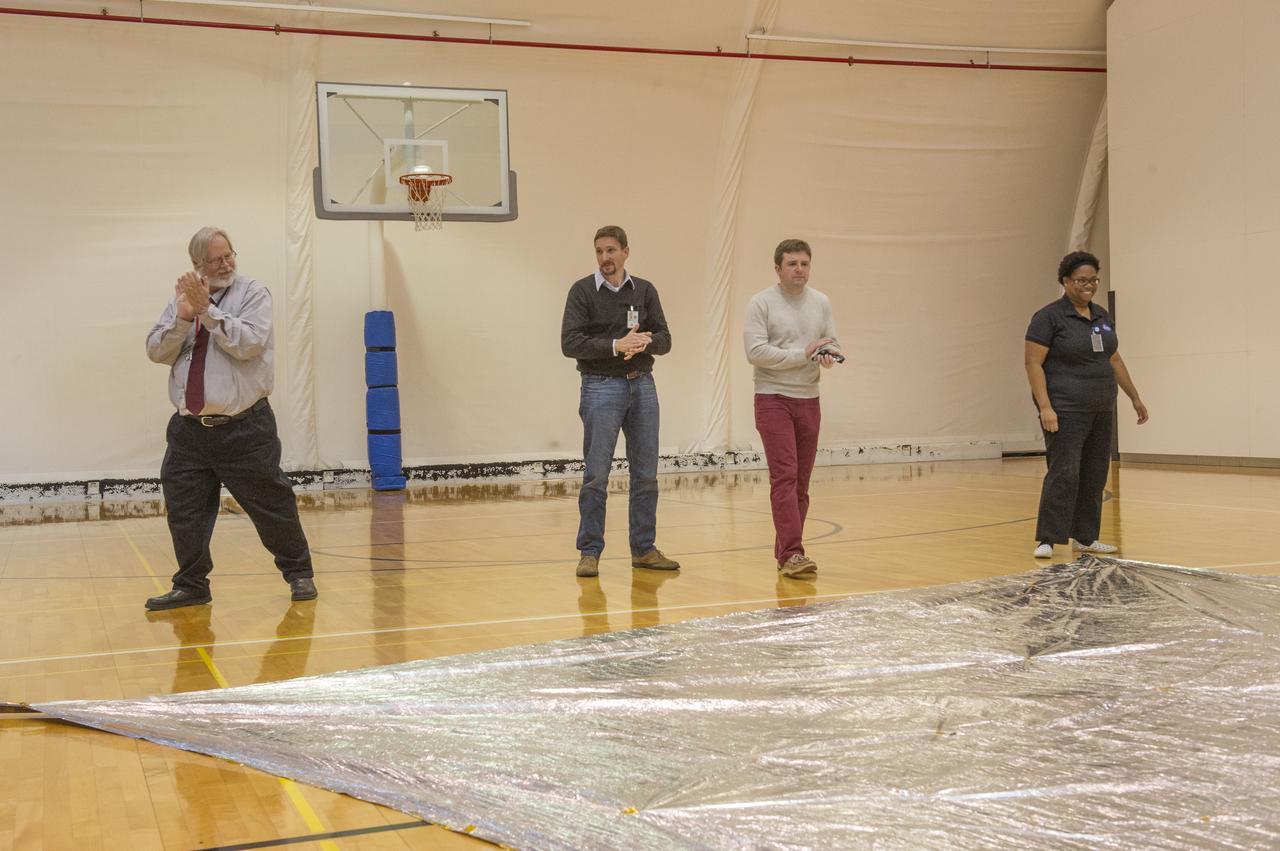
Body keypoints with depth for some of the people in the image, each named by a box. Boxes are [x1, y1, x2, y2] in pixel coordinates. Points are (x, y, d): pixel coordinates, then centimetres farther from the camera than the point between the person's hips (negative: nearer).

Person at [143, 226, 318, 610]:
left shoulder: (253, 294, -3)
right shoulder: (182, 298, 10)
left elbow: (247, 344, -18)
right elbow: (156, 351, 3)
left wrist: (208, 310, -20)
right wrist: (183, 317, -12)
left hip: (244, 429, -4)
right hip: (189, 430, 4)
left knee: (271, 504, 2)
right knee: (184, 512, 5)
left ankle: (299, 573, 20)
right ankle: (191, 586, 20)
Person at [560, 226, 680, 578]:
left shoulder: (645, 290, 10)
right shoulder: (582, 291, -1)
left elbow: (664, 338, 8)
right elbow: (570, 343, -10)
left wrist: (645, 342, -15)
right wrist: (616, 345, -20)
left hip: (642, 386, 4)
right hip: (601, 387, -4)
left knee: (646, 474, 7)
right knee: (596, 476, -3)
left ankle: (644, 549, 17)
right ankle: (590, 552, 5)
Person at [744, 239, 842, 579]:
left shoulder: (821, 302, 11)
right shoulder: (761, 303, -6)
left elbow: (832, 343, 13)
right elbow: (756, 352, -16)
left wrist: (829, 355, -12)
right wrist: (804, 354, -17)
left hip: (808, 400, 6)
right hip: (773, 400, -6)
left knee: (801, 481, 8)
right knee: (784, 477, -14)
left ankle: (786, 550, 18)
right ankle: (792, 554, -16)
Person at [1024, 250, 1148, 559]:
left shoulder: (1103, 317, 12)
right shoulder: (1048, 317, -9)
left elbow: (1114, 360, 20)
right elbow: (1033, 363, -13)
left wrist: (1135, 397, 20)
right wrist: (1045, 407, -21)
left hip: (1100, 410, 7)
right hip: (1065, 411, -7)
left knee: (1094, 475, 9)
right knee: (1064, 473, -13)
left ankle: (1085, 538, 17)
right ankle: (1046, 540, -9)